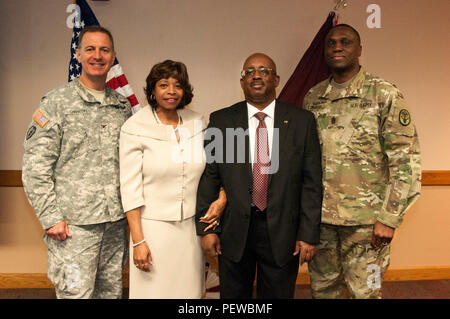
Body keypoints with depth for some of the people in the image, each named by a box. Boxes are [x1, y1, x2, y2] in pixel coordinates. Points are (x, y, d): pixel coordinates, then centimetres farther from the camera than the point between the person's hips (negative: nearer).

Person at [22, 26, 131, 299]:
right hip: (73, 225, -4)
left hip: (116, 222, 5)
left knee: (112, 292, 16)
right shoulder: (56, 103, -4)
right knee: (76, 293, 2)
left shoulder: (122, 105, 10)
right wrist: (51, 218, -11)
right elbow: (35, 166, -7)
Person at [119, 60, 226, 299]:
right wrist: (138, 241, -10)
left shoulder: (196, 122, 3)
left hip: (191, 226, 4)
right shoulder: (134, 128, -7)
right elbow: (130, 189, -8)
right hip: (153, 227, -3)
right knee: (154, 290, 7)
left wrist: (222, 198, -4)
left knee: (189, 289, 13)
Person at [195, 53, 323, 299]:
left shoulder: (302, 121, -1)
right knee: (233, 296, 17)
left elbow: (312, 181, -2)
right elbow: (209, 177, 0)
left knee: (279, 295, 16)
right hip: (234, 232, 1)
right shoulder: (220, 121, 0)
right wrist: (207, 228, -3)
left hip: (282, 231, 0)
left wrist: (309, 234, -5)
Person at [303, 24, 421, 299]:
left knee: (365, 291, 7)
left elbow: (406, 160, -7)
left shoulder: (384, 94, -4)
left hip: (365, 220, -3)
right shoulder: (313, 98, 8)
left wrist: (390, 219, -12)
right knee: (322, 287, 16)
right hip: (319, 215, 4)